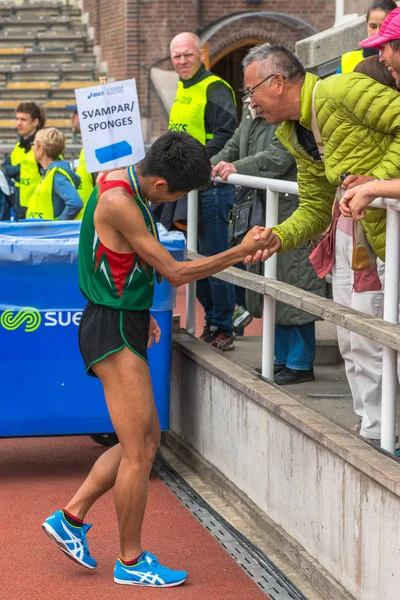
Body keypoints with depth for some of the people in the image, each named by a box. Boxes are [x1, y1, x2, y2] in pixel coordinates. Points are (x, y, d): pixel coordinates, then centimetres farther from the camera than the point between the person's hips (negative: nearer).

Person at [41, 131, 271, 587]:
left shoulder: (121, 183, 8)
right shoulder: (119, 203, -22)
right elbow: (175, 273, -18)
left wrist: (141, 314, 22)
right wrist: (242, 252, -14)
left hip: (121, 325, 10)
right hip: (113, 332, -10)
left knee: (145, 441, 14)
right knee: (138, 449, -4)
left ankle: (71, 516, 21)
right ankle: (131, 562, 7)